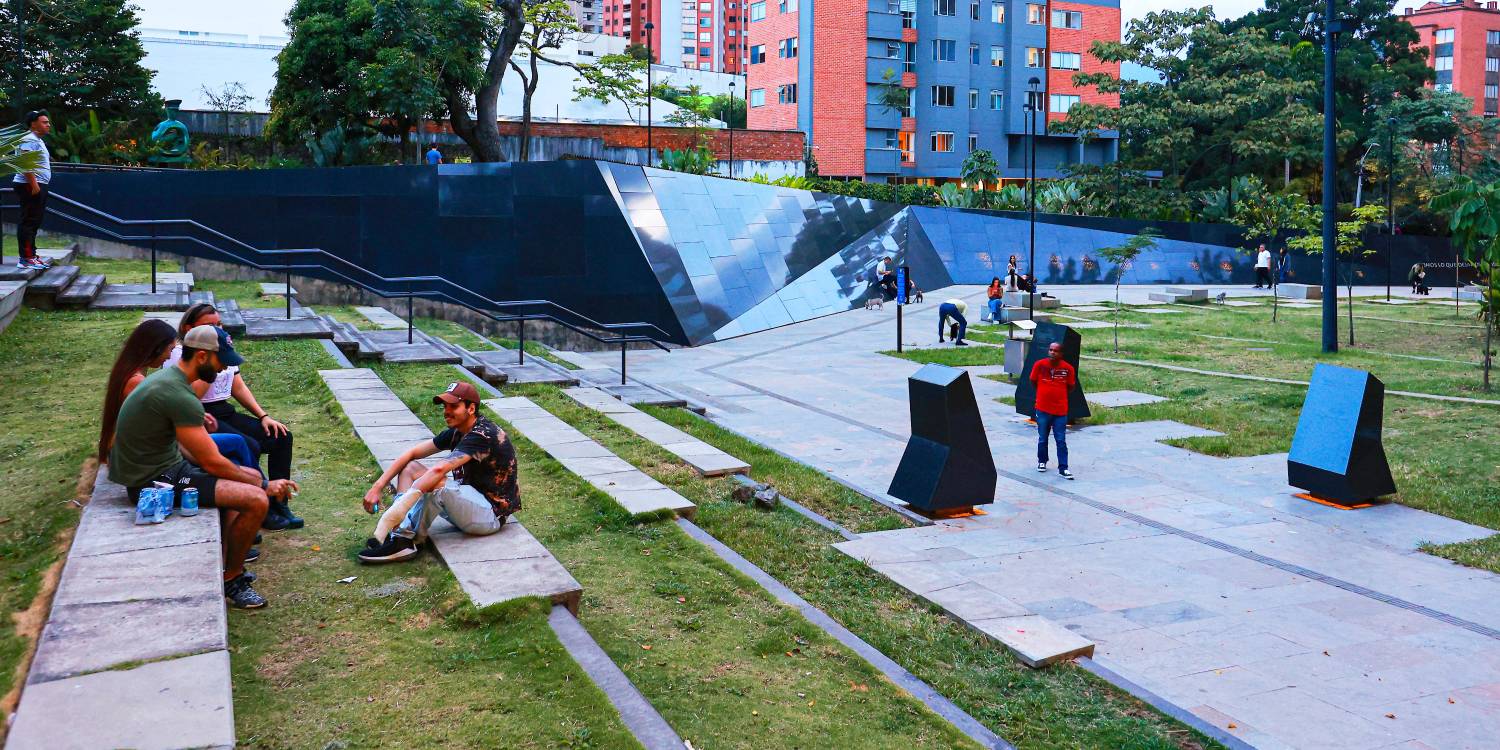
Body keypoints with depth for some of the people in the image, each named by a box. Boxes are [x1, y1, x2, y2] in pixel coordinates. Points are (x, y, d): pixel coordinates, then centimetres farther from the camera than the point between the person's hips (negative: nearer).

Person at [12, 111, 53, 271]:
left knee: (34, 222, 15)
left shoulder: (37, 140, 20)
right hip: (30, 186, -11)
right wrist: (34, 184, -26)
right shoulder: (30, 140, -13)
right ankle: (25, 259, -11)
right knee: (28, 221, -10)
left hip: (37, 186, 11)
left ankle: (31, 255, 22)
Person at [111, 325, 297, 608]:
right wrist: (265, 486, -9)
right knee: (256, 500, -19)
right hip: (155, 481, -11)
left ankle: (226, 562, 18)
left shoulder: (167, 376, 9)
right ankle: (231, 580, 2)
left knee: (252, 477, 16)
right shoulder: (180, 396, -24)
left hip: (163, 465, 11)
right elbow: (212, 463, -21)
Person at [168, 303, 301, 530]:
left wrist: (263, 416, 6)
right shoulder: (178, 356, -6)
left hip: (226, 412, 8)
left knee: (282, 437, -8)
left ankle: (279, 504, -4)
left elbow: (239, 388, 17)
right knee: (250, 447, -29)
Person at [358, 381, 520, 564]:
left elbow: (439, 469, -34)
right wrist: (377, 487, -6)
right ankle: (399, 534, -18)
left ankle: (410, 540, -20)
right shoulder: (458, 432, 7)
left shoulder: (483, 435, -22)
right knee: (410, 467, 1)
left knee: (435, 483, -34)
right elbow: (412, 453, 5)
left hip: (491, 515, -10)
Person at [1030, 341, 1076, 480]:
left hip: (1060, 410, -1)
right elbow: (1033, 381, 8)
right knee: (1042, 439, 13)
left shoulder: (1068, 368, -8)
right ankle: (1042, 462, 32)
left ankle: (1063, 468, 4)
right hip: (1042, 409, 1)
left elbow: (1071, 387, 7)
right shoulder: (1040, 364, -8)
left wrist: (1059, 395, 10)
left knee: (1061, 441, 0)